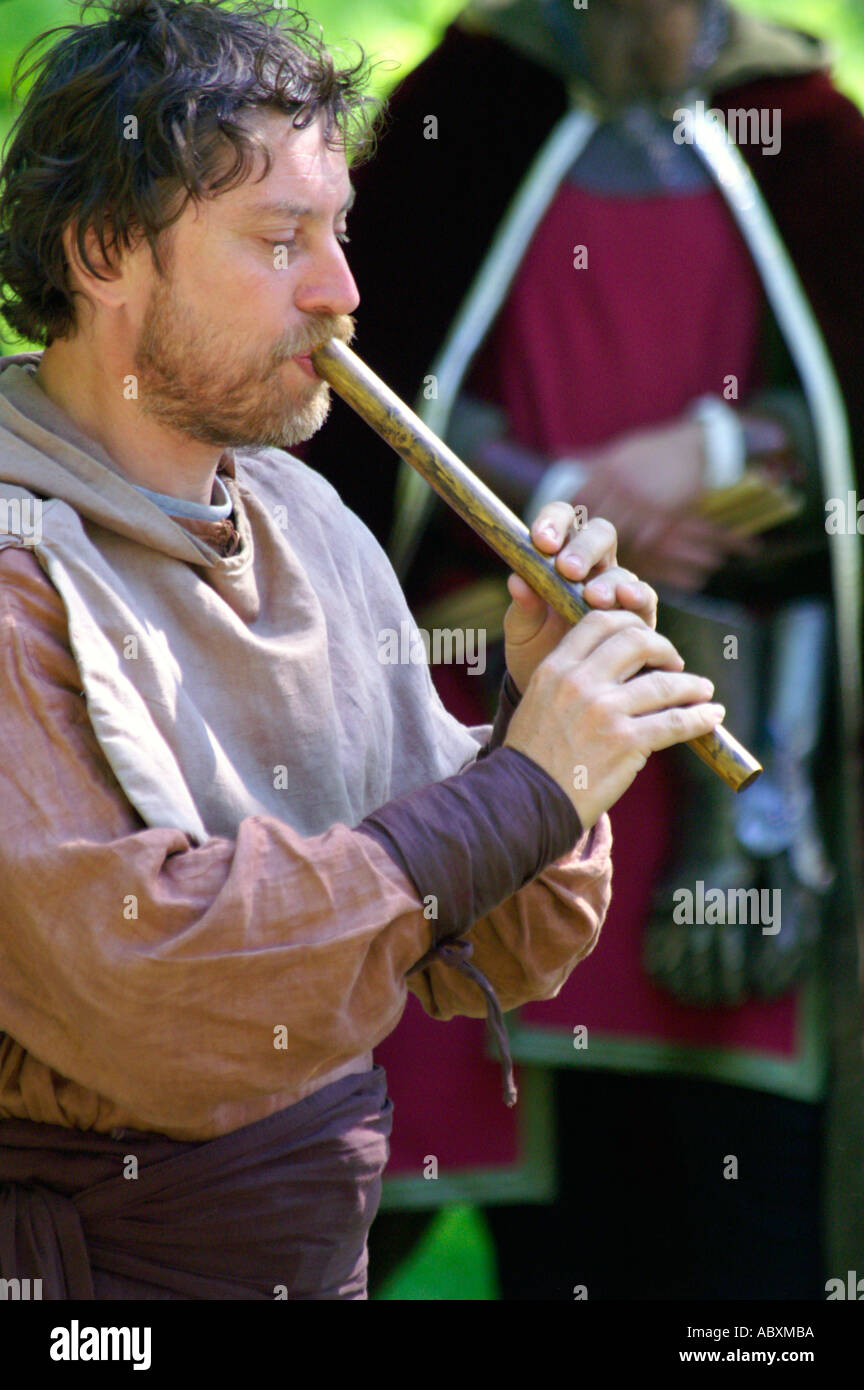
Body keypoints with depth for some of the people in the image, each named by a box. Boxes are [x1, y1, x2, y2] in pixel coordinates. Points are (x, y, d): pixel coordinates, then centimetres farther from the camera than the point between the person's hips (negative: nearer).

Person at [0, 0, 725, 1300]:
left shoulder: (314, 529, 8)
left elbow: (464, 970, 11)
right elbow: (133, 989, -25)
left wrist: (544, 716, -5)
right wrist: (519, 787, -19)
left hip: (331, 1253, 5)